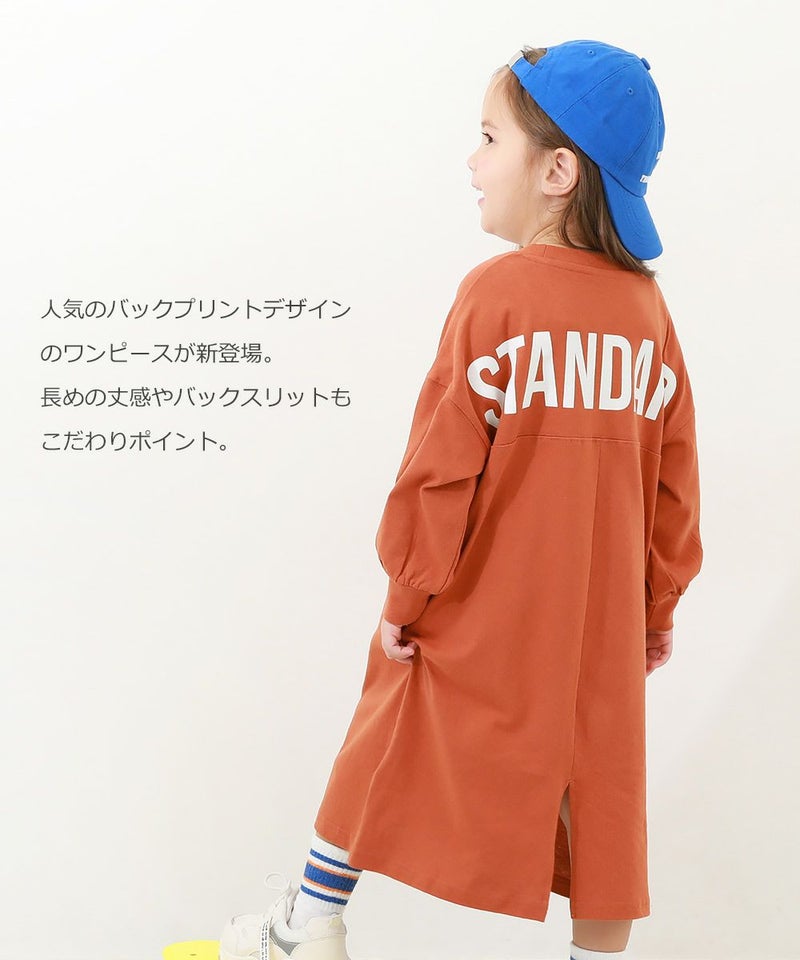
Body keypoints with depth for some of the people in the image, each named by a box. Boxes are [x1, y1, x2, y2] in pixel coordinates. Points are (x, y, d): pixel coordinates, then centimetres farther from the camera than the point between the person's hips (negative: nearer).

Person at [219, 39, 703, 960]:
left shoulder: (496, 292, -16)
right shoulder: (647, 306, -1)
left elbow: (443, 466, -16)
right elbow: (673, 477, 3)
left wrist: (406, 595, -5)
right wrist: (659, 605, 14)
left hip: (480, 614, -3)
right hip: (602, 618, 4)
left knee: (390, 754, 16)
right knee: (598, 786, 15)